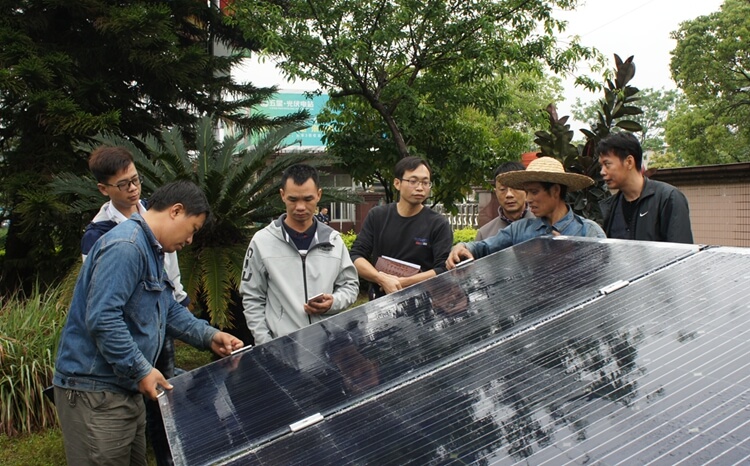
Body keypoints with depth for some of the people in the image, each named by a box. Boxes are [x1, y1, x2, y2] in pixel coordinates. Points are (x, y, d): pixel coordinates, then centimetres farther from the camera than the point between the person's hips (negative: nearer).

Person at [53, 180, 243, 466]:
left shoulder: (152, 250, 15)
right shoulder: (125, 246, -20)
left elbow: (169, 310, 21)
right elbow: (102, 318, -28)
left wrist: (209, 336, 9)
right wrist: (142, 370, -21)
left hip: (124, 388, 10)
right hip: (94, 391, -10)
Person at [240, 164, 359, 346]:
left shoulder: (333, 240, 4)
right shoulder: (262, 242, -3)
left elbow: (350, 285, 11)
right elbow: (252, 299, 0)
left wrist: (333, 303, -9)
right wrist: (266, 345, -7)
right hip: (281, 344, -2)